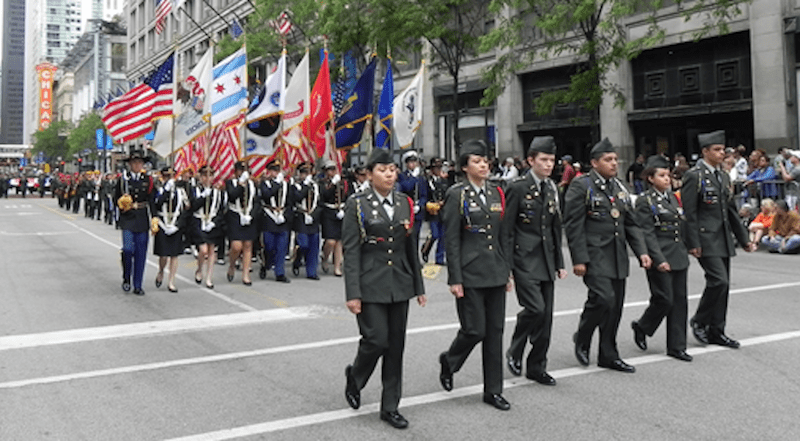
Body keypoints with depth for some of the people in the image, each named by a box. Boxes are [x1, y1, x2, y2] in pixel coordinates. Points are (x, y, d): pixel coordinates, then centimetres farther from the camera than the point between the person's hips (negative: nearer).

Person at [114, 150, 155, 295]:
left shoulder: (148, 180, 9)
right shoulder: (123, 179, 5)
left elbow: (151, 201, 8)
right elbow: (116, 198, 10)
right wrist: (123, 204, -12)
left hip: (142, 220, 1)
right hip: (128, 219, -1)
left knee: (141, 253, 2)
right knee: (128, 249, -14)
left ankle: (137, 286, 11)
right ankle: (126, 278, 10)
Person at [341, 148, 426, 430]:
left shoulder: (405, 203, 8)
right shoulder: (357, 205, -5)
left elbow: (411, 248, 12)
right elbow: (351, 252, -9)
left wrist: (419, 287, 12)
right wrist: (353, 294, -14)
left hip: (400, 284, 5)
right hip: (371, 284, -4)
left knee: (396, 346, 7)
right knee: (376, 340, -8)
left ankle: (390, 407, 19)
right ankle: (355, 376, 25)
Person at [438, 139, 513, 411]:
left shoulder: (496, 194, 11)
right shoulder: (457, 195, -6)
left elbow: (502, 236, 16)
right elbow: (451, 241, -9)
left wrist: (507, 271, 13)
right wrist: (455, 279, -12)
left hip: (495, 273, 6)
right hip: (470, 273, -6)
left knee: (495, 331, 7)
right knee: (474, 330, -5)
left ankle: (493, 390, 17)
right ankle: (449, 361, 27)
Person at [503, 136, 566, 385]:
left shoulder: (552, 189, 12)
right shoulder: (517, 187, -8)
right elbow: (506, 230, -9)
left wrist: (560, 263, 16)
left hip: (546, 259, 7)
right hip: (524, 259, -6)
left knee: (546, 316, 7)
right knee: (535, 308, -17)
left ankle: (537, 367, 20)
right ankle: (515, 352, 9)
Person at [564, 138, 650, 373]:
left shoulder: (620, 187, 15)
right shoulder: (581, 186, -7)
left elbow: (631, 223, 17)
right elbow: (573, 226, -11)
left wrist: (642, 251, 6)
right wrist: (579, 260, -16)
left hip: (618, 257, 7)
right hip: (595, 256, -7)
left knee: (615, 306, 8)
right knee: (604, 298, -18)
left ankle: (608, 355, 21)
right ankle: (582, 338, 9)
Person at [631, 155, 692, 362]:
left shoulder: (673, 197, 13)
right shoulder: (645, 201, -9)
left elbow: (682, 226, 19)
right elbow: (647, 234, -14)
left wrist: (685, 253, 16)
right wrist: (659, 259, -20)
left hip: (679, 257, 7)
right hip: (660, 258, -7)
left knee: (679, 300, 7)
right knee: (664, 300, -6)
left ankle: (676, 346, 14)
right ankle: (641, 327, 21)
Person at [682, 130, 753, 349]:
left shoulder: (723, 177, 16)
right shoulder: (694, 176, -9)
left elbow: (731, 210, 20)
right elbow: (689, 212, -13)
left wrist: (743, 238, 18)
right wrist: (693, 244, -17)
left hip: (723, 240, 8)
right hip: (706, 238, -8)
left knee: (723, 284, 8)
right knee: (718, 281, -15)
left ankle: (716, 331, 17)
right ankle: (699, 322, 5)